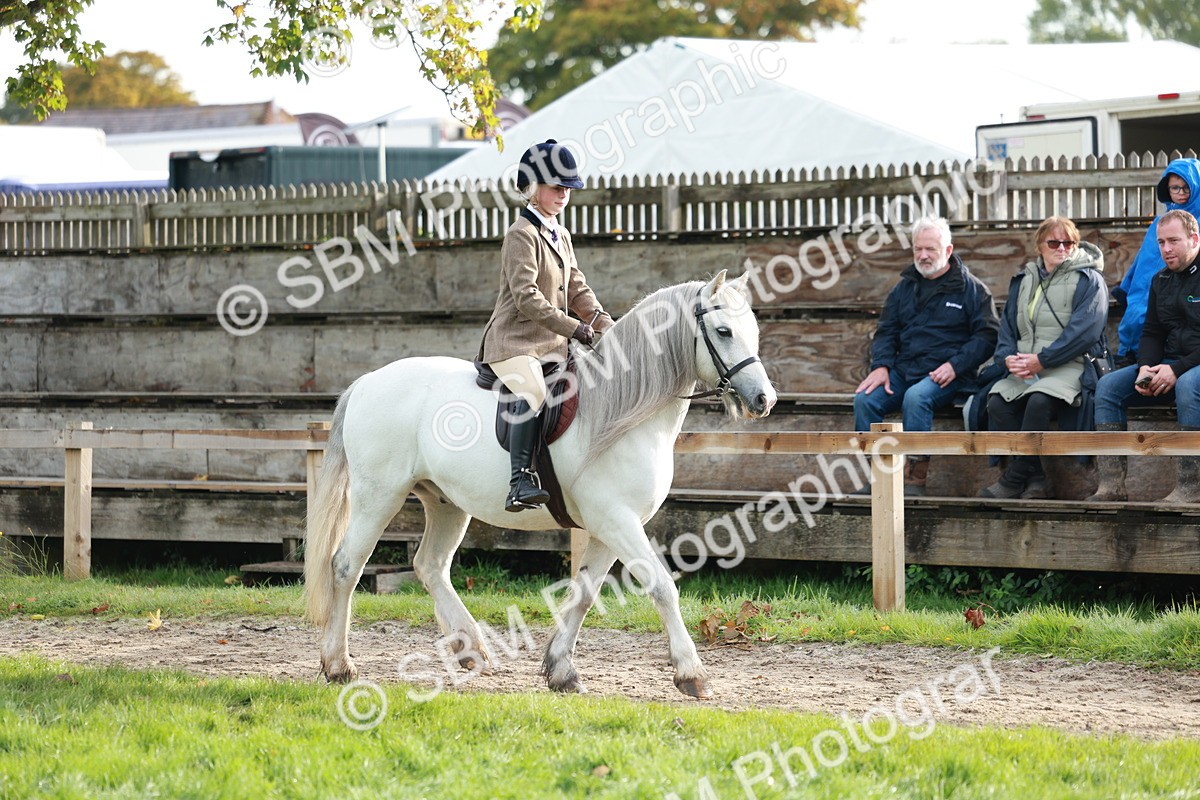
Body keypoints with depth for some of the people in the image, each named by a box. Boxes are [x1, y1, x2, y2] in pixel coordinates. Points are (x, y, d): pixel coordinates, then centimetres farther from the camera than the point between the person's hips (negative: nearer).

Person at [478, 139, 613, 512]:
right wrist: (573, 328, -21)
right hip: (513, 342, -9)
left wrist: (608, 328, 3)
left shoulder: (562, 236, 19)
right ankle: (521, 481, -41)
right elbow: (526, 297, -19)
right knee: (533, 393, -34)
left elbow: (578, 290, 19)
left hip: (553, 346, 9)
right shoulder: (522, 235, -9)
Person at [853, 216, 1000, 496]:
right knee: (865, 400, -21)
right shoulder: (904, 288, 19)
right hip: (904, 369, 5)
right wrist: (881, 366, -2)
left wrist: (955, 365, -14)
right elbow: (886, 331, 18)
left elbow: (987, 335, -1)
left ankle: (915, 479, -32)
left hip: (946, 375, -5)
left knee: (916, 398, -36)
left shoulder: (971, 289, 4)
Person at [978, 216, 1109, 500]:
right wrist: (1008, 357, -7)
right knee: (997, 402, -25)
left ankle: (1014, 480, -24)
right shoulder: (1024, 280, 20)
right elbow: (1007, 326, 16)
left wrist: (1041, 360, -18)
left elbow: (1083, 332, -11)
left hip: (1069, 367, -5)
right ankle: (1035, 480, -22)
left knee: (1038, 400, -36)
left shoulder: (1088, 280, 2)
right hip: (1023, 369, 5)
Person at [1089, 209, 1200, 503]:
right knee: (1108, 386, -10)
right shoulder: (1161, 280, 15)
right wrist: (1145, 368, -4)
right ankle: (1112, 484, -19)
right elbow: (1151, 334, 18)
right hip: (1169, 365, 8)